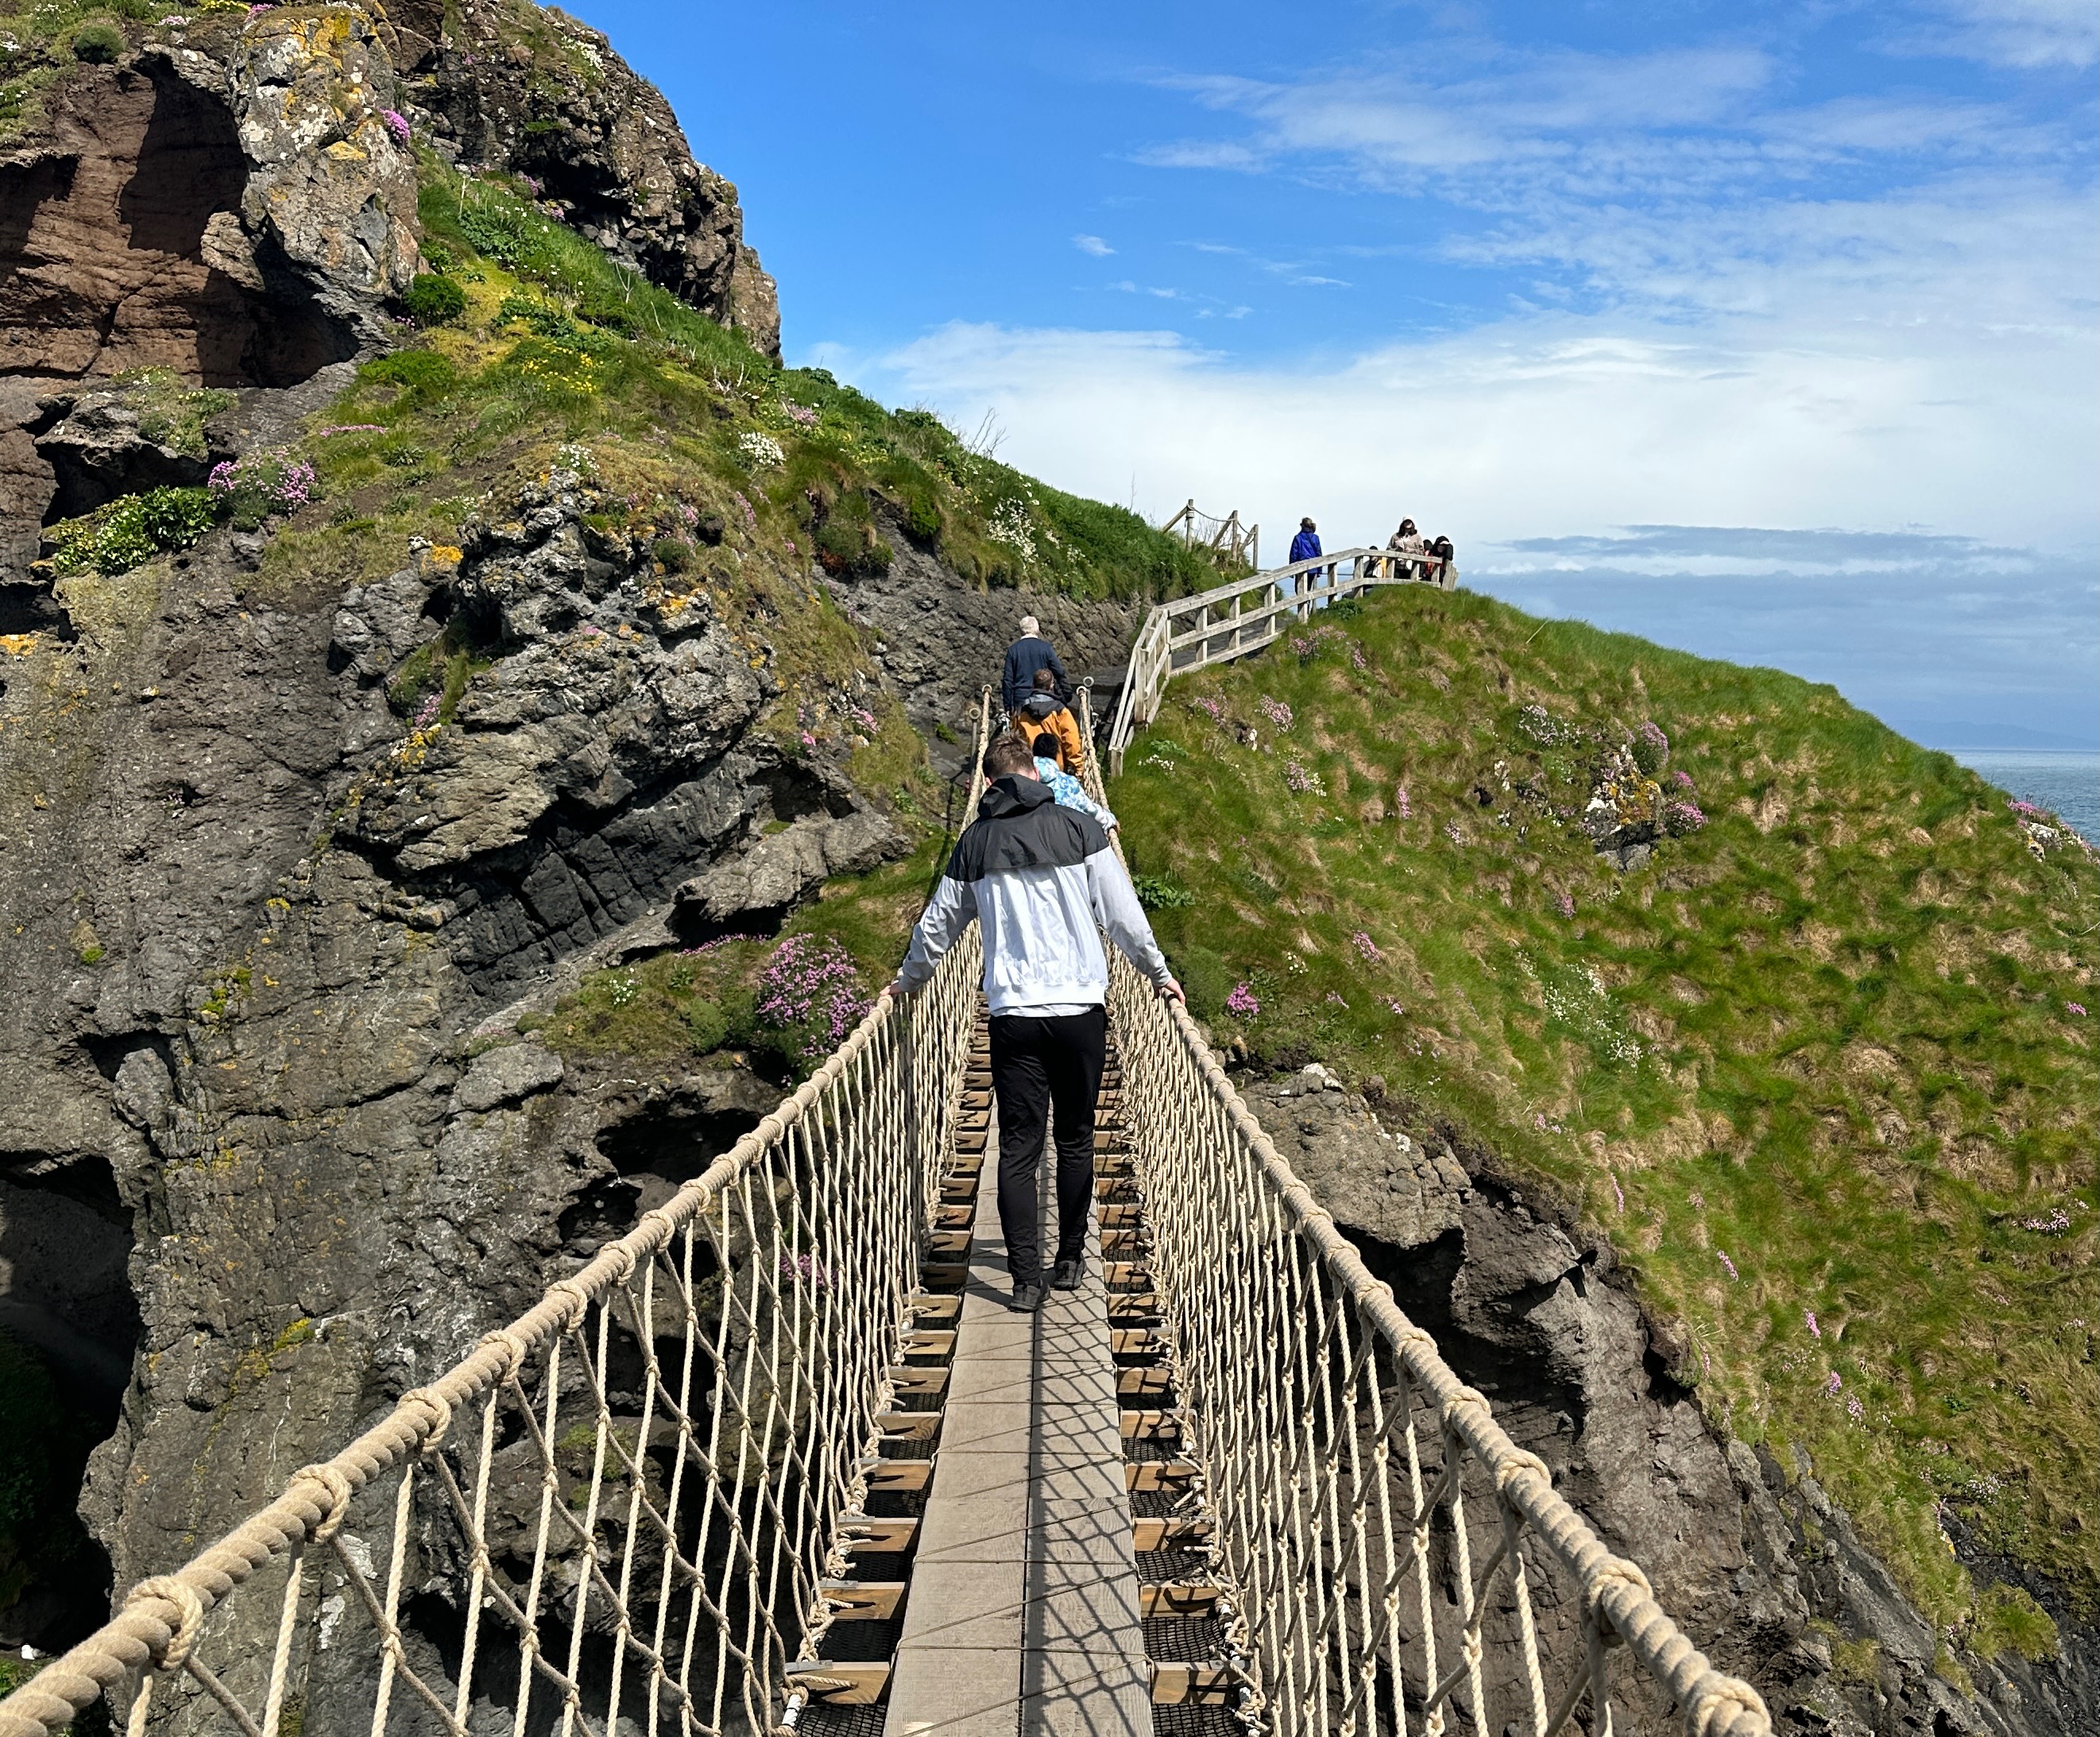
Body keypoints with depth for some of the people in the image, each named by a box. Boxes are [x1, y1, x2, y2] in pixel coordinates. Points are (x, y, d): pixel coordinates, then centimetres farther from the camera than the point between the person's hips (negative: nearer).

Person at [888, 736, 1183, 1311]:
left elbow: (938, 925, 16)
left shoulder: (975, 841, 7)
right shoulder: (1080, 829, 1)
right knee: (1076, 1140, 13)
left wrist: (908, 980, 33)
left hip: (1012, 1015, 1)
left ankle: (1026, 1279, 0)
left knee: (1018, 1148, 4)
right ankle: (1070, 1261, 21)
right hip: (1081, 1010, 0)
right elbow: (1122, 914, 1)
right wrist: (1160, 974, 14)